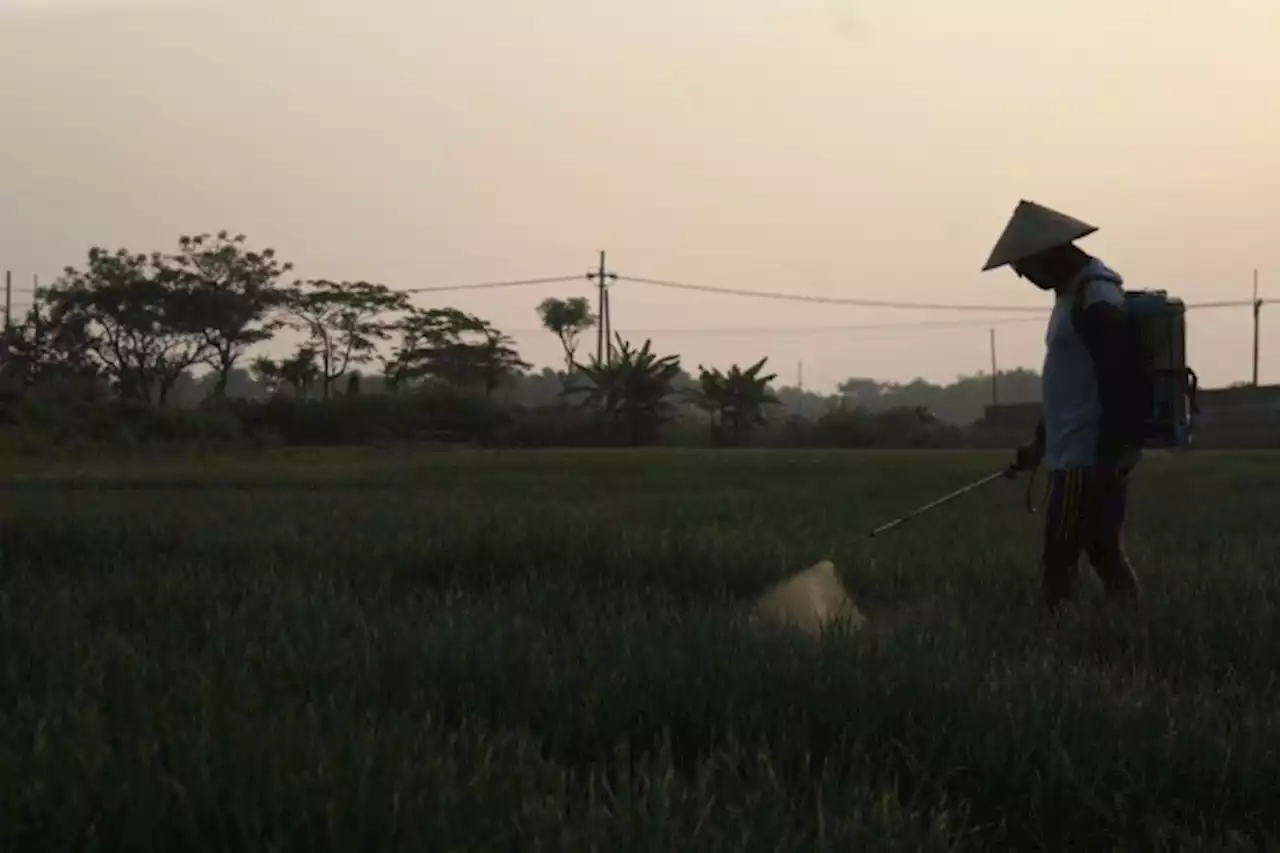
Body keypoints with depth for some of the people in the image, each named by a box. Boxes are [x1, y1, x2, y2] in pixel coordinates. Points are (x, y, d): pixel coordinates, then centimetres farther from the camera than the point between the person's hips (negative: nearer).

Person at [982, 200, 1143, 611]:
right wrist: (1040, 442, 23)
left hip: (1088, 459, -10)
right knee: (1104, 552, 12)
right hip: (1078, 455, 10)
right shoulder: (1075, 294, 15)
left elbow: (1116, 384, -22)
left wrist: (1107, 460, -24)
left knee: (1059, 560, -9)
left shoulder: (1096, 300, -17)